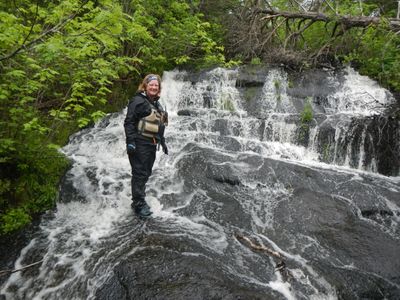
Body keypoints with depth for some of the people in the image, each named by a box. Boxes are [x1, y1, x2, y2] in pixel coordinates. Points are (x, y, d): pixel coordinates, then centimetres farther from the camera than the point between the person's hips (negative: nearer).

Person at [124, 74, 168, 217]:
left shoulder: (157, 105, 19)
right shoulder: (138, 101, -7)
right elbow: (129, 122, -13)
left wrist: (162, 142, 22)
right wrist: (130, 141, -21)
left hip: (151, 145, 8)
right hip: (139, 144, -8)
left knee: (146, 173, 12)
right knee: (139, 173, -5)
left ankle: (139, 200, 24)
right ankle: (139, 204, 3)